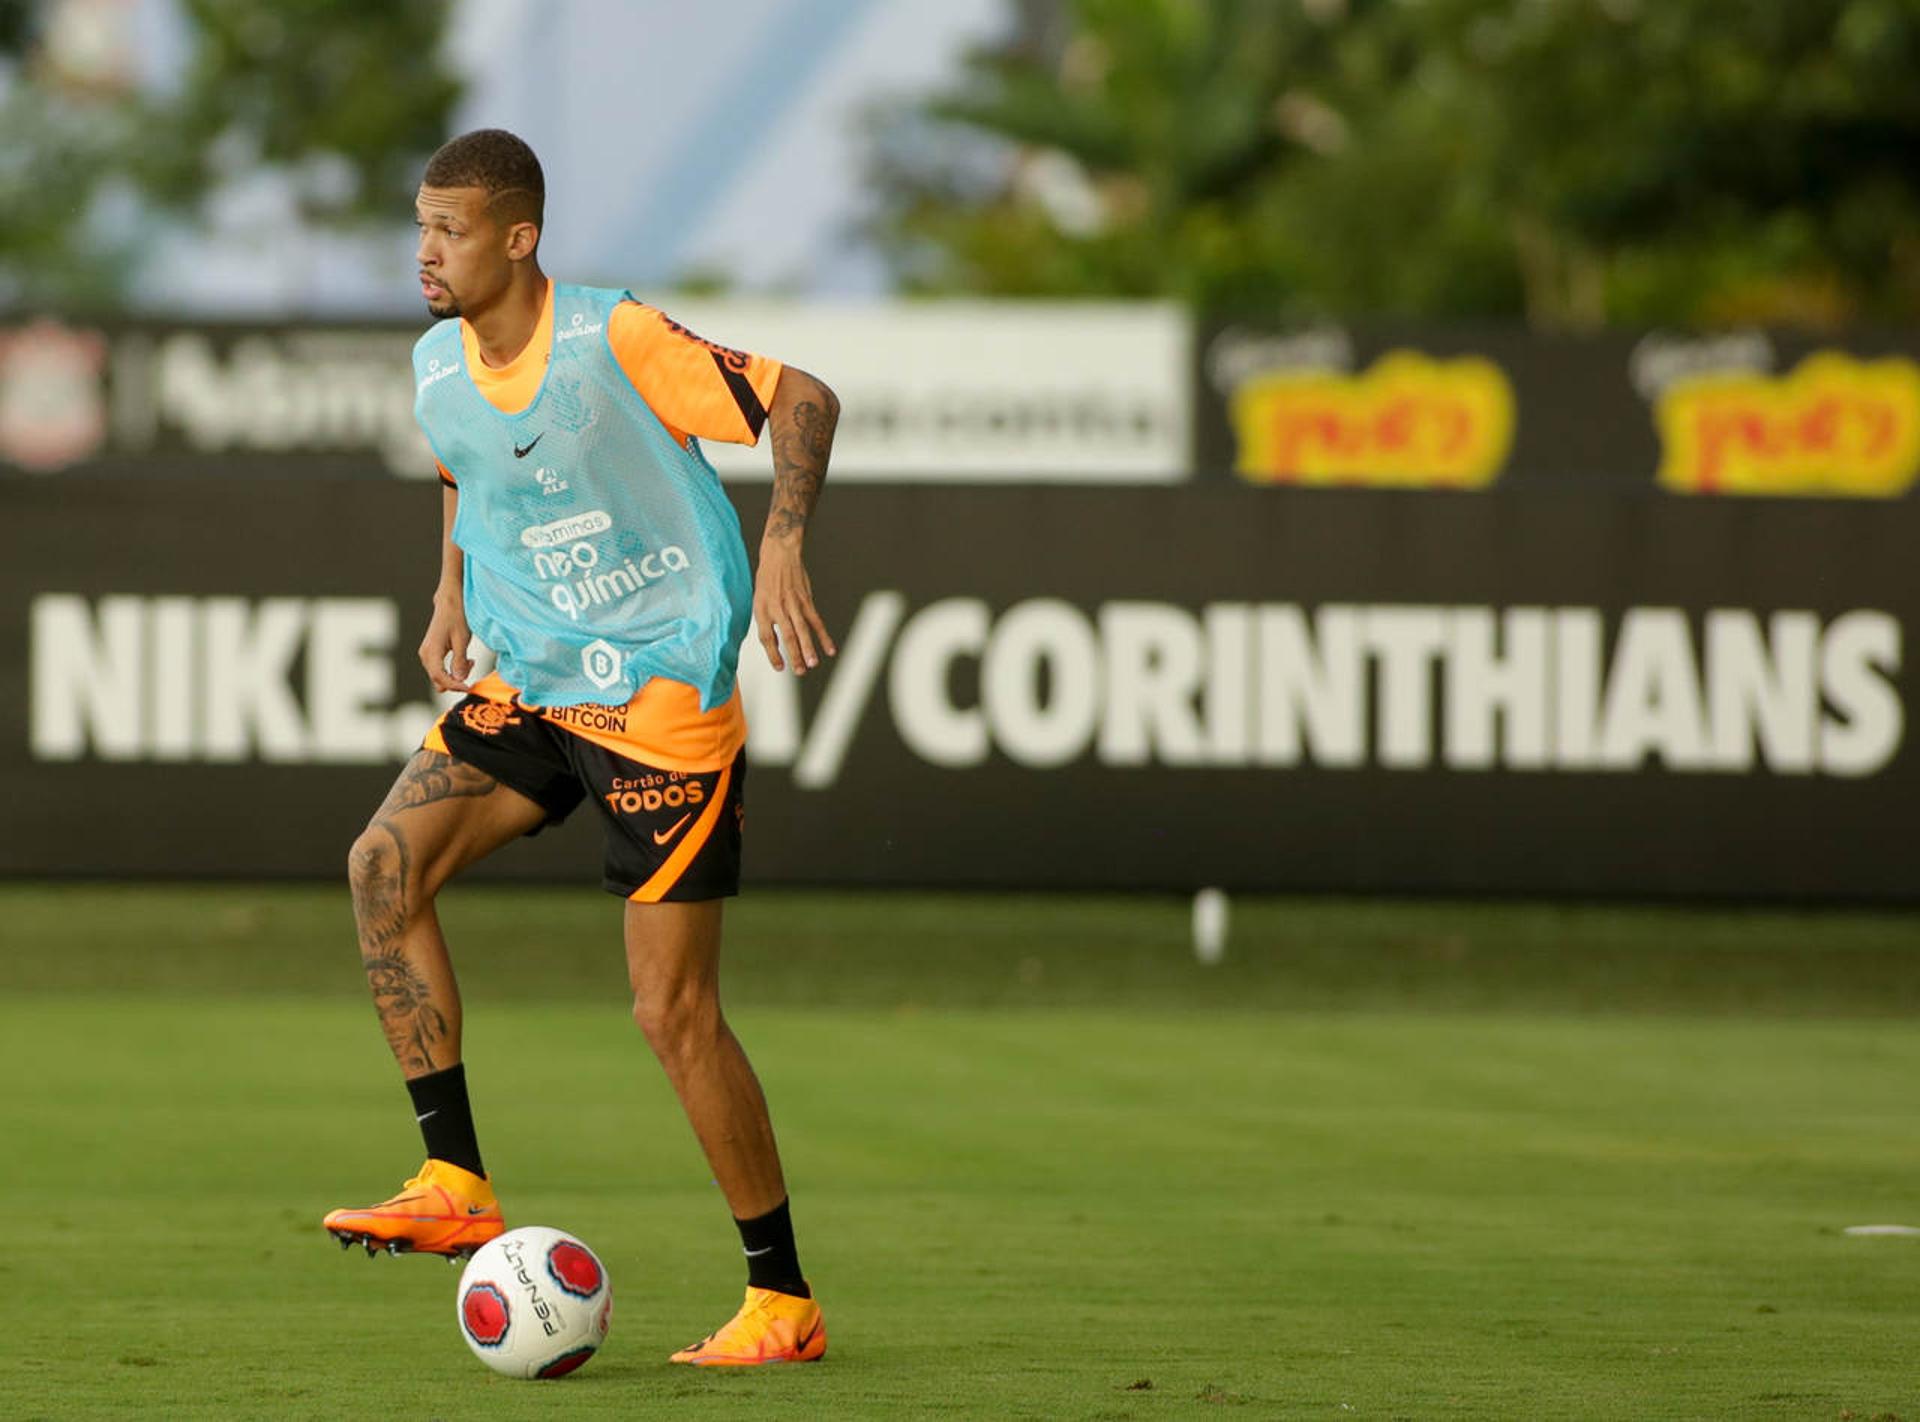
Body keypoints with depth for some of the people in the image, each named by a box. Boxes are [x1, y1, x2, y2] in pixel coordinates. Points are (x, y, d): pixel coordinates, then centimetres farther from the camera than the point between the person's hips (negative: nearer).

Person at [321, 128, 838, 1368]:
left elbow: (805, 401, -12)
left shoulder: (615, 342, -18)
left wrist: (782, 552, -23)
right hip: (526, 682, 6)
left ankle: (784, 1302, 7)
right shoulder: (437, 369, 2)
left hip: (664, 696, -6)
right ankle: (456, 1186, -11)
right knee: (386, 863, -17)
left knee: (673, 1009, -6)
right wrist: (455, 592, 15)